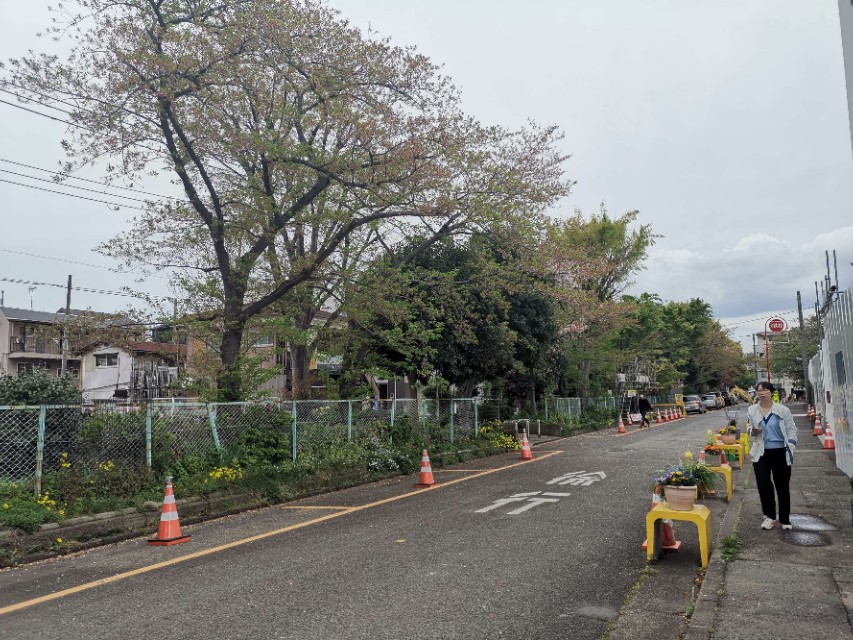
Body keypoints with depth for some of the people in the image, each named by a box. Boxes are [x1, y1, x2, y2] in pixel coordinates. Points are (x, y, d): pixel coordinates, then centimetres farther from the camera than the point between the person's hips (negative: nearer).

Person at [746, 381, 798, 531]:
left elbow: (791, 430, 0)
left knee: (783, 486, 8)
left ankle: (785, 519, 22)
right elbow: (748, 430, 12)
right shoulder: (751, 410, 2)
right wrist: (753, 431, -12)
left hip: (780, 453, -1)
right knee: (763, 485, -1)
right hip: (761, 453, 1)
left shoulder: (783, 410, -4)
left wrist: (790, 449, -7)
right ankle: (769, 516, 16)